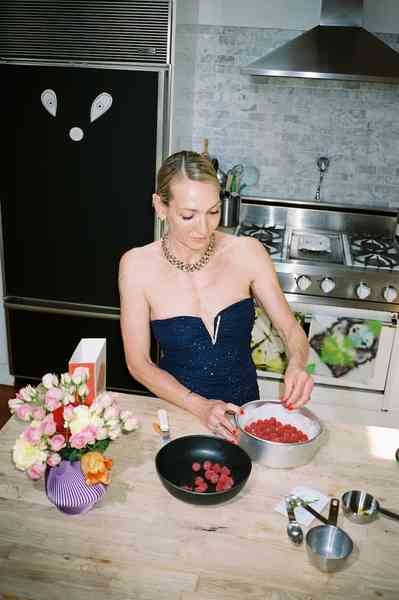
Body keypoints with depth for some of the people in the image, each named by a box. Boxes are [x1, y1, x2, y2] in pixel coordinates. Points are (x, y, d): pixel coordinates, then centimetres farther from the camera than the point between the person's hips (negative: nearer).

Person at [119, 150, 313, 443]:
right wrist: (200, 406, -19)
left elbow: (291, 328, 0)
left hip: (244, 405, 1)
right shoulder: (138, 265, -12)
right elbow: (138, 362, -8)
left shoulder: (247, 252, -10)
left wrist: (297, 364, -21)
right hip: (179, 408, 0)